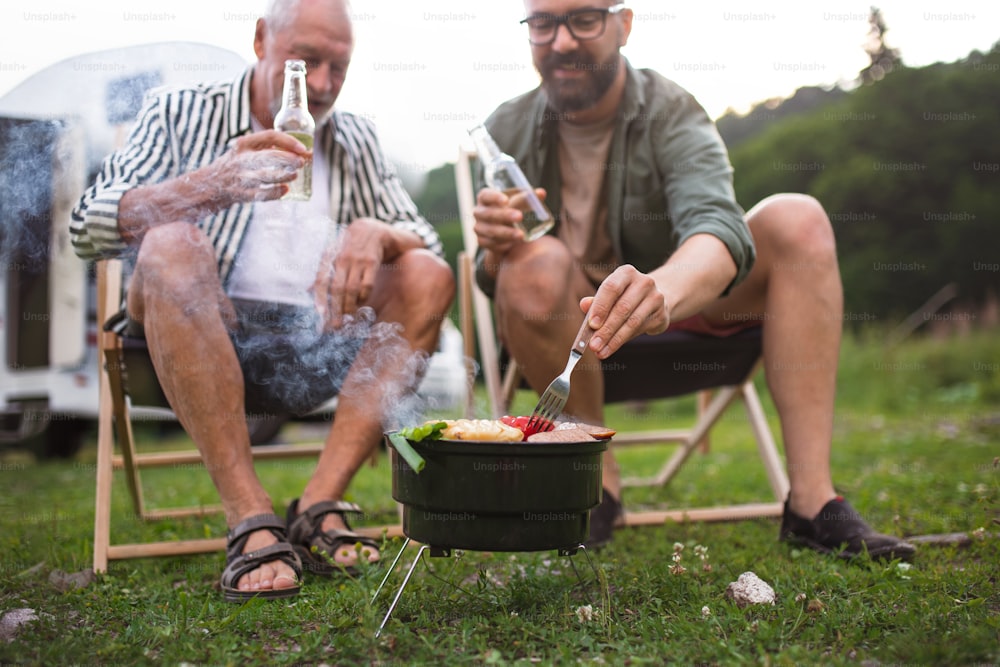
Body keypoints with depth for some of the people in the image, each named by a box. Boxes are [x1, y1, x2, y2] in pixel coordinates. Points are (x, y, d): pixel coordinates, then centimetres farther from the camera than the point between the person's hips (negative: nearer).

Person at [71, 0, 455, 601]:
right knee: (171, 245, -30)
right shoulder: (181, 113, 9)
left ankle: (319, 508, -27)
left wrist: (374, 234, -15)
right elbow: (89, 228, -6)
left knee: (430, 278, -16)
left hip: (318, 350, 3)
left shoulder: (356, 140, 20)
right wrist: (213, 186, -23)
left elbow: (427, 245, 10)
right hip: (200, 344, -3)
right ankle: (251, 518, -36)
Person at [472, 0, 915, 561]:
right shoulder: (508, 129, -9)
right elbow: (497, 282, -8)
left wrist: (660, 290, -60)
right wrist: (497, 251, -34)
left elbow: (719, 226, -37)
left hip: (680, 294, 0)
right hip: (570, 326, 0)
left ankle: (813, 499, -30)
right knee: (535, 260, -33)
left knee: (798, 218, -23)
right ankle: (598, 480, -14)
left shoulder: (672, 115, -16)